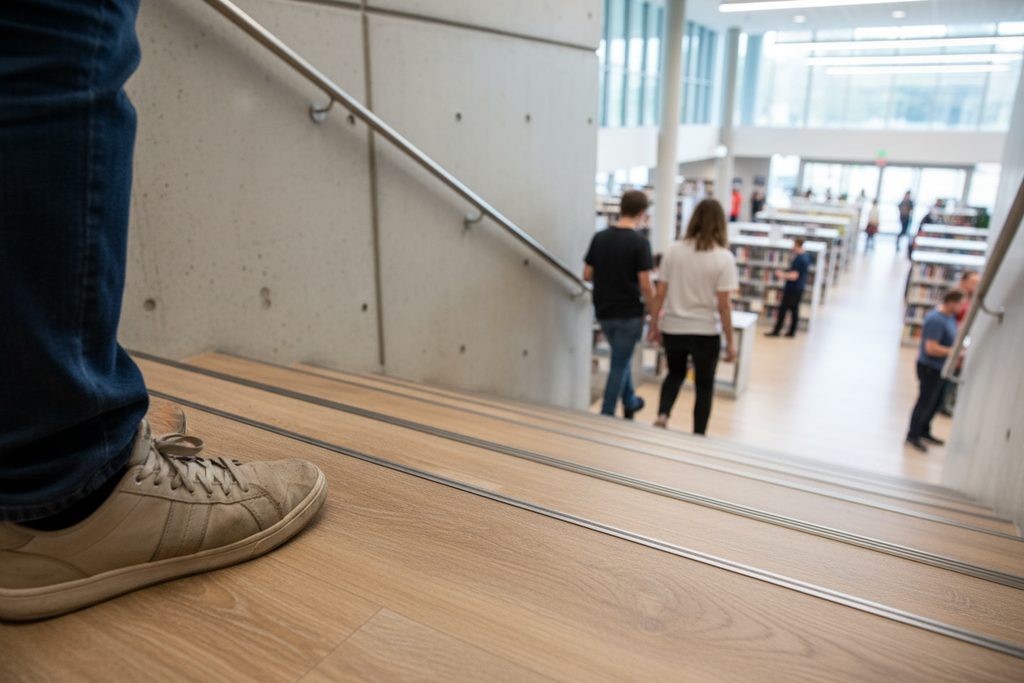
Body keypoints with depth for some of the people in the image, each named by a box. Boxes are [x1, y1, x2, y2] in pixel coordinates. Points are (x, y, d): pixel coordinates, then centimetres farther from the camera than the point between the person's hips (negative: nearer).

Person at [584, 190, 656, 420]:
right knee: (619, 364, 6)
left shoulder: (600, 237, 0)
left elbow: (587, 275, 5)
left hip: (603, 311, 6)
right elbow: (645, 286, -16)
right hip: (629, 312, -6)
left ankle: (630, 403, 41)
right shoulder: (640, 243, -15)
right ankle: (606, 414, 11)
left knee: (621, 358, 25)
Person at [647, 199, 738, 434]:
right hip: (706, 332, -2)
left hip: (673, 329, 3)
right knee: (704, 386, 15)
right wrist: (730, 341, -3)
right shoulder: (724, 258, -10)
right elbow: (724, 304, -12)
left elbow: (660, 294, -2)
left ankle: (662, 415, 5)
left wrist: (654, 326, 9)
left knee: (675, 374, 26)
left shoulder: (673, 251, -3)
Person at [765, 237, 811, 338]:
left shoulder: (798, 259, -22)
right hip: (800, 288, 9)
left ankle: (776, 331, 3)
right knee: (794, 309, 14)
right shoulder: (807, 257, 7)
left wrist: (783, 275, -13)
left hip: (792, 289, -9)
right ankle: (792, 331, 19)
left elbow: (794, 276, -26)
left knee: (783, 309, -2)